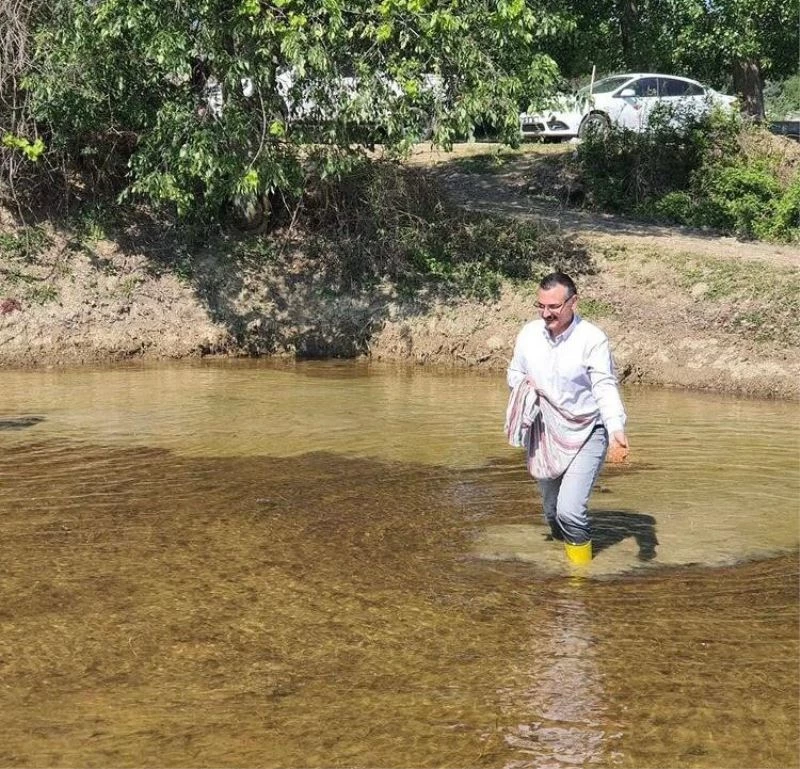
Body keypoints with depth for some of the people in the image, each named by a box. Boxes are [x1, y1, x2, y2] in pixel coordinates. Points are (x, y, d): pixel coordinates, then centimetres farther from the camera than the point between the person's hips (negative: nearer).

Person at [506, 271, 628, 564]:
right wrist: (524, 387, -13)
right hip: (543, 435, 5)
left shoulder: (593, 339, -18)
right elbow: (513, 374, 11)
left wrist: (616, 428, -35)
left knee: (570, 511, -17)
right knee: (552, 511, 18)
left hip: (585, 434, -5)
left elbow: (605, 387, -20)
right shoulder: (529, 333, -4)